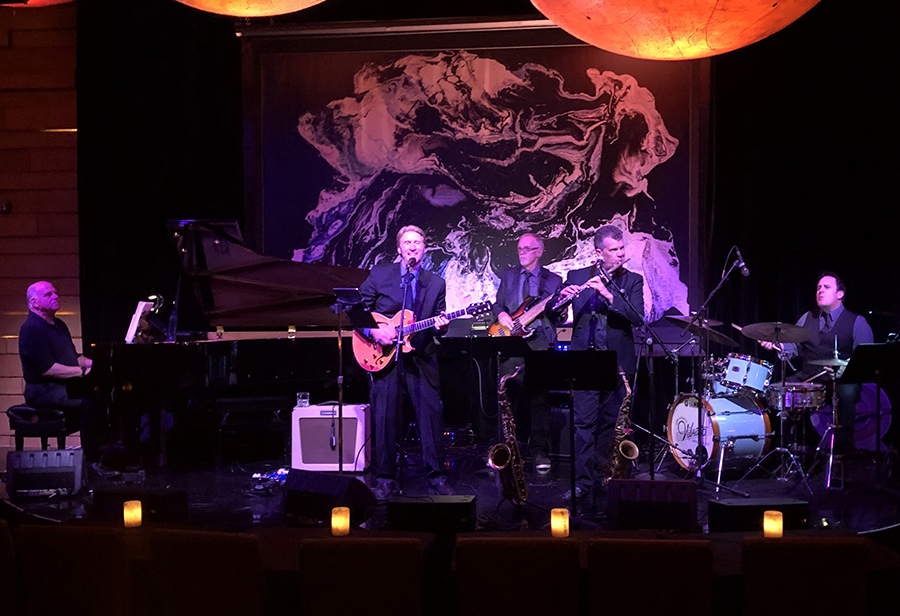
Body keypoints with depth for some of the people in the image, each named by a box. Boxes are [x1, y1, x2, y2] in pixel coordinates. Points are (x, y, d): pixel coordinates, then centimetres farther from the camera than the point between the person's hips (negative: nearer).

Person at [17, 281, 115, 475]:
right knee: (90, 402, -31)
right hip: (44, 391, -10)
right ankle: (92, 460, -26)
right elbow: (46, 368, -22)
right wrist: (82, 371, -19)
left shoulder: (58, 325, 19)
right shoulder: (31, 329, -13)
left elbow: (74, 358, 24)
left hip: (65, 386, 10)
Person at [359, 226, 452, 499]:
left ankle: (436, 476, 13)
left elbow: (439, 321, 11)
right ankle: (385, 479, 14)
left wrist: (440, 326, -12)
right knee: (385, 419, 2)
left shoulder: (436, 283, 9)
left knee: (432, 417, 0)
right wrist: (373, 330, -10)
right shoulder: (379, 274, 4)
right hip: (384, 357, -1)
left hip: (421, 359, 1)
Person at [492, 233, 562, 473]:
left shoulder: (553, 280, 11)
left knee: (540, 398, -4)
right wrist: (501, 314, -4)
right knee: (508, 397, -1)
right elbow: (498, 304, 17)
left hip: (540, 340, -1)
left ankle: (539, 451, 1)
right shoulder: (508, 276, 18)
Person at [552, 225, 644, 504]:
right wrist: (563, 297, -16)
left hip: (617, 363, 0)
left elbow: (637, 317, -10)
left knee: (611, 423, 6)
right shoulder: (576, 277, 8)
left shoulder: (633, 280, 5)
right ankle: (583, 481, -1)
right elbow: (551, 311, 6)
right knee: (584, 423, -4)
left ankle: (602, 477, 18)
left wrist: (609, 295, -22)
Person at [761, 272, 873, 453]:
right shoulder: (807, 318, 20)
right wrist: (777, 345, -6)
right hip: (806, 378, 4)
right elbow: (794, 347, 16)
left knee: (847, 393, -38)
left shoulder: (857, 322, 4)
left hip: (841, 381, -4)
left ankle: (843, 448, -25)